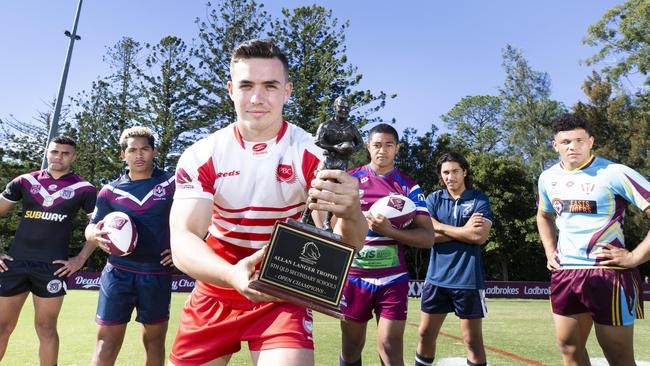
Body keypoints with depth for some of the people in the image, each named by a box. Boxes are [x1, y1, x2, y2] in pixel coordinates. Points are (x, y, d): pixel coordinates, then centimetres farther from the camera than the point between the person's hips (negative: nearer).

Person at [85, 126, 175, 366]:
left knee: (154, 339, 12)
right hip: (118, 272, 1)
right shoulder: (110, 191, 5)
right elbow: (91, 227, 12)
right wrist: (95, 235, -12)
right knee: (107, 340, 0)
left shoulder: (172, 184, -1)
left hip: (157, 274, -1)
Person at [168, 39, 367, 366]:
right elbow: (182, 240, -20)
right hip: (213, 295, 2)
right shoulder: (199, 157, -9)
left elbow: (345, 247, -19)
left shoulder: (313, 154, -13)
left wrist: (350, 213, -43)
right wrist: (233, 275, -41)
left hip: (283, 296, -2)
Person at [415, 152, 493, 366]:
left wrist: (442, 228, -8)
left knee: (473, 340, 6)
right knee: (425, 334, 11)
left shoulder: (479, 199, 0)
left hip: (468, 280, -2)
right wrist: (464, 230, -10)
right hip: (437, 278, 2)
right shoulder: (433, 199, 6)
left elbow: (480, 236, -14)